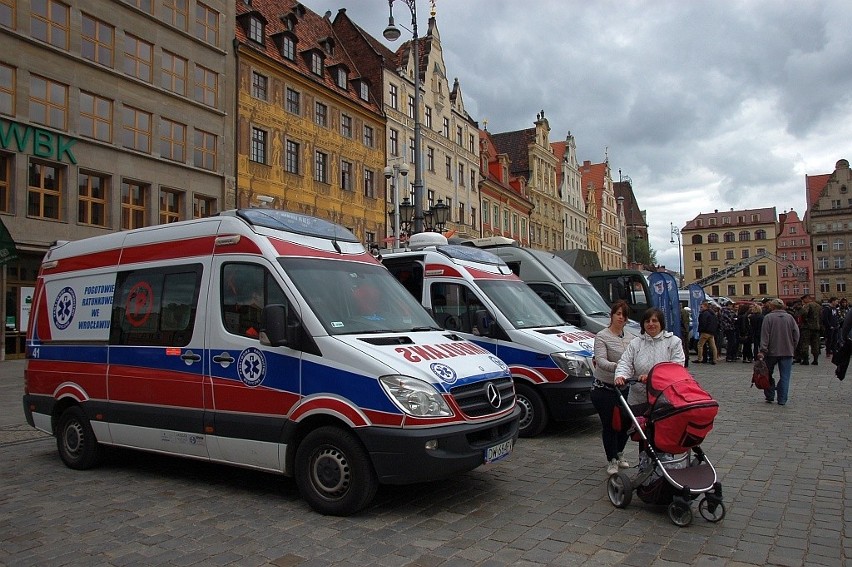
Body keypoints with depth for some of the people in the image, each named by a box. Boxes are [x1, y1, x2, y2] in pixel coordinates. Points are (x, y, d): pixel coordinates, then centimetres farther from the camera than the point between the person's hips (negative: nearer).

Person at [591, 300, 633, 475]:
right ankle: (611, 461, 17)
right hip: (604, 389, -6)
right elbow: (601, 360, -22)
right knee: (609, 424, 0)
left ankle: (618, 455, 33)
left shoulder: (629, 338, 10)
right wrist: (616, 366, -41)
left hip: (623, 388, 6)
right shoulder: (602, 336, -9)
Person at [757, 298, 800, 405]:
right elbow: (796, 334, 3)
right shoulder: (789, 317, 4)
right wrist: (792, 348, 12)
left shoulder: (768, 317, -6)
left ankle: (770, 396, 13)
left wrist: (763, 351, -11)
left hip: (772, 352, -2)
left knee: (768, 374, 12)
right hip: (787, 352, 3)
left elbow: (764, 335, -11)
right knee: (785, 376, 5)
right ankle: (782, 400, 4)